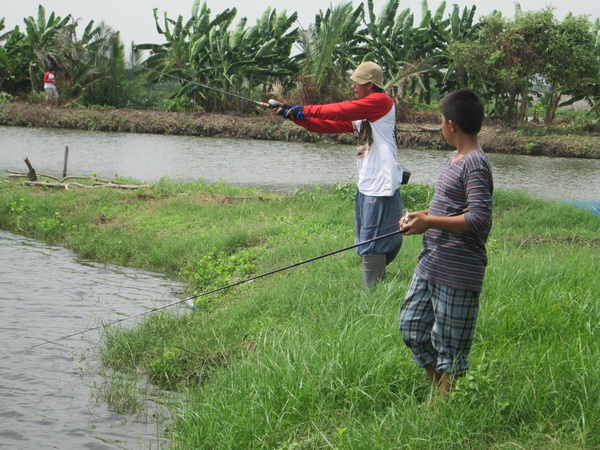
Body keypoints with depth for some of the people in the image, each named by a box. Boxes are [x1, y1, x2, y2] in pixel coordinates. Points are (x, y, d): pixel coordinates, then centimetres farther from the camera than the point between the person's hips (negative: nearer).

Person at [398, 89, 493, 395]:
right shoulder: (455, 159, 13)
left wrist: (429, 222, -23)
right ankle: (438, 392, 28)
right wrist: (422, 215, 9)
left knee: (449, 347, -1)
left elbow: (479, 219, -26)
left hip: (456, 275, -11)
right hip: (430, 266, 11)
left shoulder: (475, 166, -17)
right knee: (412, 326, 17)